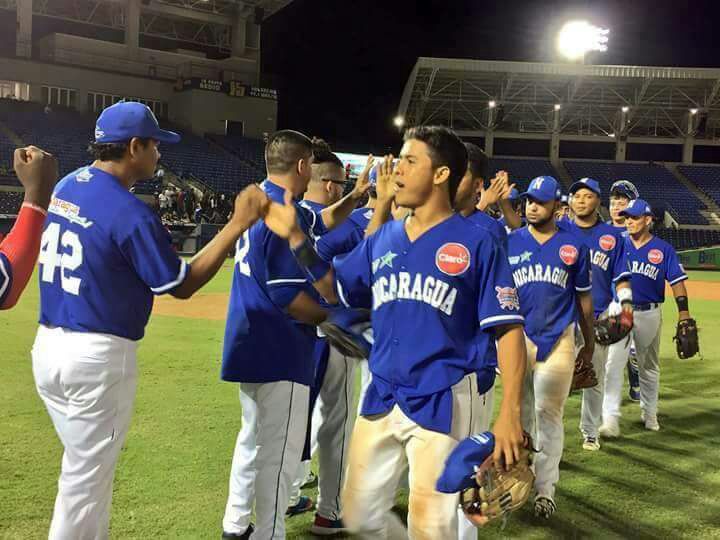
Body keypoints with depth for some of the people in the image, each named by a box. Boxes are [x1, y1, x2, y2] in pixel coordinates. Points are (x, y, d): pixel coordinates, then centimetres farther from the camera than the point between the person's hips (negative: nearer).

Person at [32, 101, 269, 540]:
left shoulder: (64, 188, 5)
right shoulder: (131, 213, -19)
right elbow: (182, 285, -12)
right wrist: (239, 224, -10)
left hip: (48, 345, 8)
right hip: (99, 357, -8)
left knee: (87, 465, 23)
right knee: (86, 478, 6)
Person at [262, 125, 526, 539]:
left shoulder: (477, 244, -8)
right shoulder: (383, 238, 10)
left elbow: (509, 330, -10)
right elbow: (335, 290, 19)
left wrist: (510, 414, -19)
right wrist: (296, 237, 8)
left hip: (443, 403, -6)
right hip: (382, 399, 6)